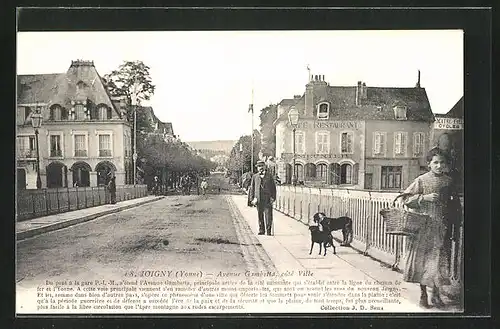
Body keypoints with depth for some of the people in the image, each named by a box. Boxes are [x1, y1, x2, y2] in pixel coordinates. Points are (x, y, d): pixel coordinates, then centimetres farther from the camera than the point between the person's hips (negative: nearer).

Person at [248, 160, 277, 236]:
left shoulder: (269, 176, 9)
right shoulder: (255, 177, 10)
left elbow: (273, 188, 8)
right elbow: (252, 188, 10)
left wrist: (273, 198, -1)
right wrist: (252, 198, 2)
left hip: (267, 198, -1)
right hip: (258, 199, 1)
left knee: (268, 215, -6)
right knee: (260, 216, 7)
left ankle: (268, 231, 0)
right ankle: (261, 230, 16)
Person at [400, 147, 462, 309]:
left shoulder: (449, 181, 6)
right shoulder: (421, 180, -5)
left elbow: (454, 203, 20)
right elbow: (406, 198, -7)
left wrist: (451, 218, 9)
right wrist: (424, 197, -17)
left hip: (441, 228, 2)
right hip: (422, 227, -2)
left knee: (439, 260, 0)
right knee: (422, 260, 4)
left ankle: (436, 294, 16)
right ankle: (423, 294, 18)